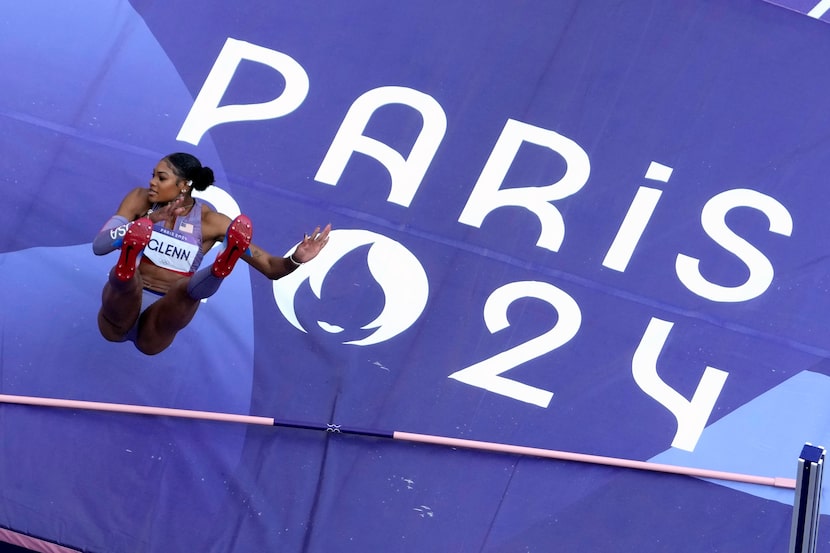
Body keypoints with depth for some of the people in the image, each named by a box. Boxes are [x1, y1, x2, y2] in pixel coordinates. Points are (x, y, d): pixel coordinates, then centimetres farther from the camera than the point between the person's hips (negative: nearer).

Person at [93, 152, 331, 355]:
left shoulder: (210, 221, -3)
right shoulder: (140, 200, 1)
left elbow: (270, 268, -3)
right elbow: (99, 246, -10)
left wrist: (295, 259, -26)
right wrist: (148, 219, -22)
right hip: (119, 317, 1)